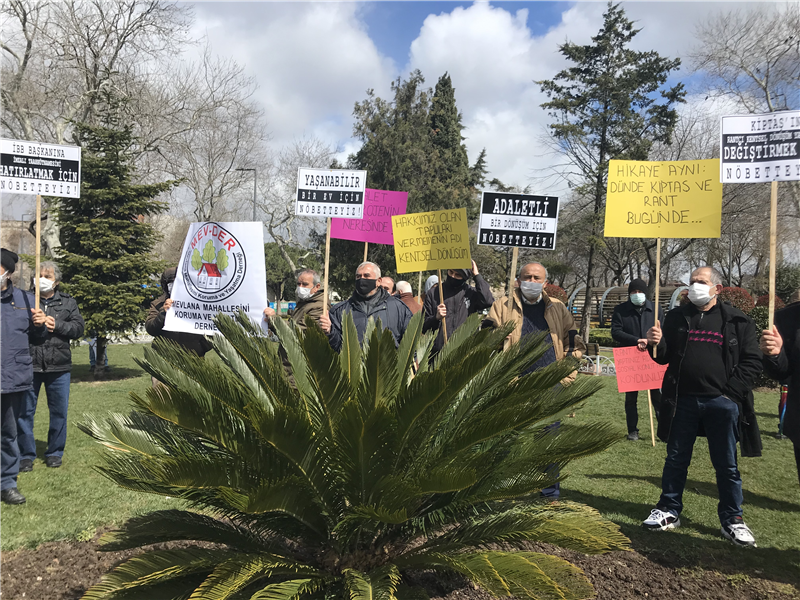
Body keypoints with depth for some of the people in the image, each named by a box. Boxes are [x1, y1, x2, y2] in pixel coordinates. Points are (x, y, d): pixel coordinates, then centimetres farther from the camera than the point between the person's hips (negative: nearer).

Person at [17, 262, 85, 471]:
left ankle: (54, 452, 22)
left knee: (59, 411, 8)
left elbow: (78, 327, 2)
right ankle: (26, 455, 16)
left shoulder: (68, 302, 9)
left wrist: (57, 325, -12)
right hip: (29, 365, -1)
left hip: (59, 366, 1)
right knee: (24, 411, 4)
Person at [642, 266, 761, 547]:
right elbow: (664, 357, 9)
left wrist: (731, 392, -10)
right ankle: (669, 511, 25)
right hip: (683, 401, 2)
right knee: (676, 459, 12)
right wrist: (656, 344, -13)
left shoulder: (738, 321, 0)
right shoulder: (677, 317, 7)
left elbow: (751, 362, -2)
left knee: (726, 464, 8)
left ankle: (732, 521, 22)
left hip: (721, 403, -2)